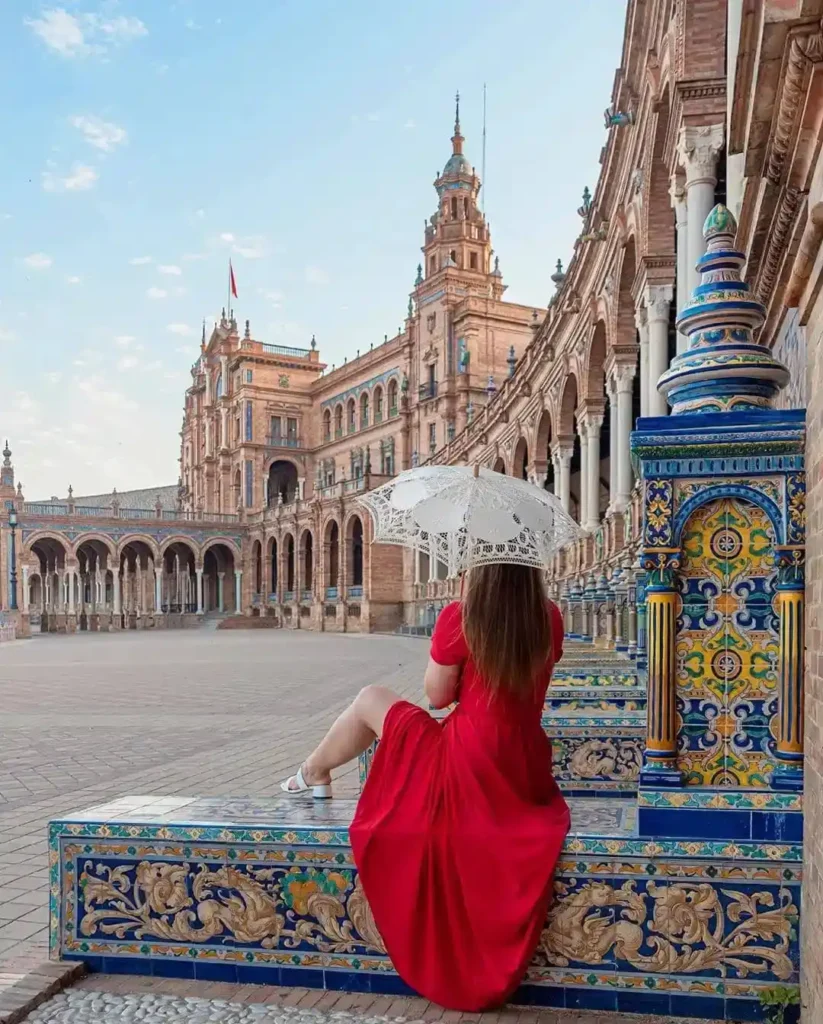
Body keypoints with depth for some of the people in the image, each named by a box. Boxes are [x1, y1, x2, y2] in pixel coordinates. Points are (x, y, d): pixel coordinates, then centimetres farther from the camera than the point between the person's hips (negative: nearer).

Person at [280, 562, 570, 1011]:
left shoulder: (461, 617, -15)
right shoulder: (549, 619, 0)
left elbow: (438, 695, -3)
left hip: (470, 768, -5)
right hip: (527, 773, 6)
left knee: (371, 699, 16)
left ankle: (314, 773, 40)